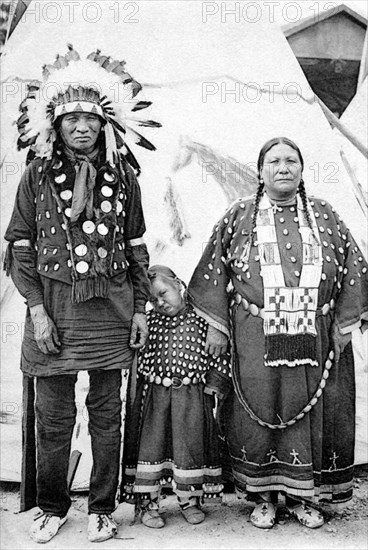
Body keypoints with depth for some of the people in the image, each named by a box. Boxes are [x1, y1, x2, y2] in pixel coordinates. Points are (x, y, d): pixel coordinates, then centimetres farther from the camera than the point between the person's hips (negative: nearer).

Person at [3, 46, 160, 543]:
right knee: (53, 418, 8)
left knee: (106, 415, 9)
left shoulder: (121, 175, 5)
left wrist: (140, 307, 3)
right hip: (53, 308, 0)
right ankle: (52, 508, 29)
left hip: (109, 309, 1)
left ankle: (102, 510, 27)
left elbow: (136, 246, 8)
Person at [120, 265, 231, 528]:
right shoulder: (149, 320, 4)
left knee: (191, 444, 4)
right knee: (150, 444, 2)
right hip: (153, 393, 1)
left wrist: (215, 384, -2)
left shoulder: (202, 318, -1)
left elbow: (222, 353, 2)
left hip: (192, 396, -1)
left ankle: (190, 499, 23)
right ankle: (147, 502, 14)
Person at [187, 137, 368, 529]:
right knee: (258, 413, 3)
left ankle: (304, 495, 22)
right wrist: (216, 324, -1)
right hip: (255, 340, -1)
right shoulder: (239, 217, 7)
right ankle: (263, 496, 19)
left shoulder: (324, 216, 11)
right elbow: (215, 270, 4)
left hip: (314, 339, 2)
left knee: (310, 412, 6)